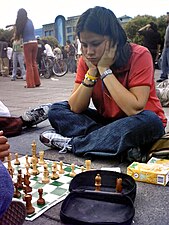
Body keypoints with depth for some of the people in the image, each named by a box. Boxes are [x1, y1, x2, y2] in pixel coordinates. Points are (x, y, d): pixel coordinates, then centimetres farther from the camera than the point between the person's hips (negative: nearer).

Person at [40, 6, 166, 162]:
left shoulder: (139, 56, -19)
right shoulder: (86, 60, -6)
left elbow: (135, 110, -29)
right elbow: (75, 108, -11)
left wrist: (105, 70, -26)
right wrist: (91, 72, -22)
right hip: (107, 121, 4)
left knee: (148, 120, -37)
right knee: (57, 110, -9)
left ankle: (71, 144, -21)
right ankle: (123, 146, -23)